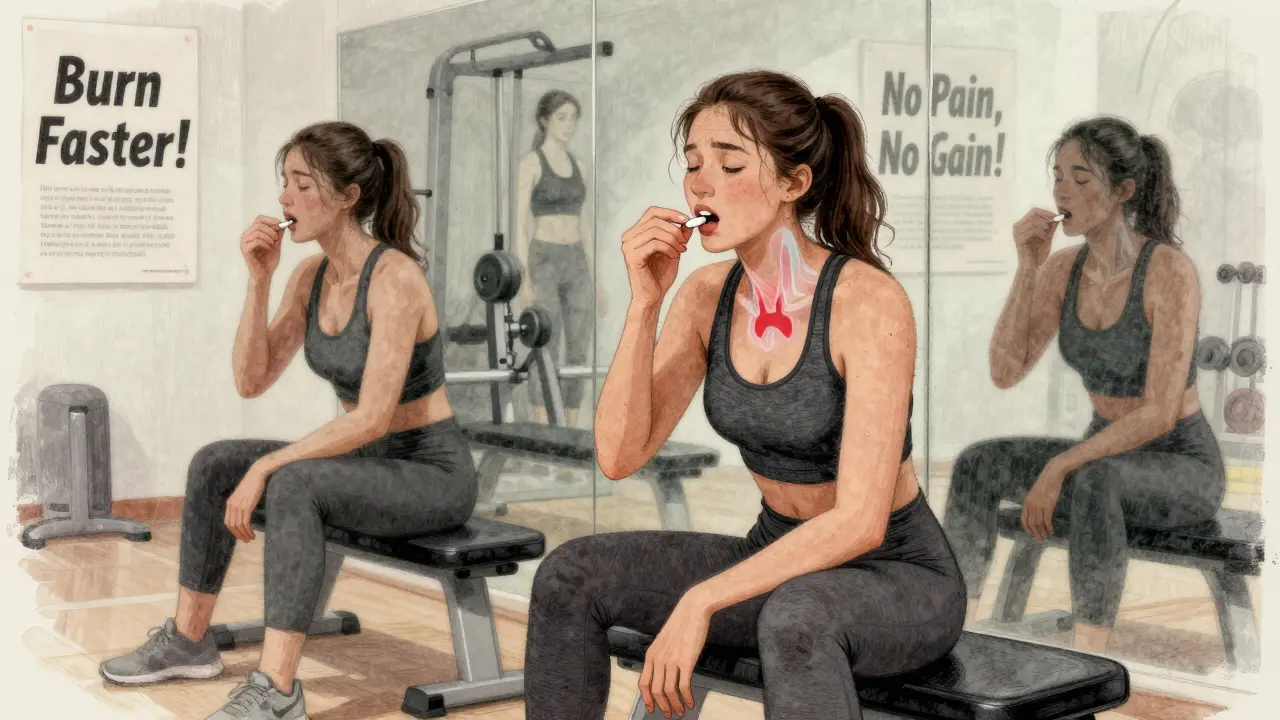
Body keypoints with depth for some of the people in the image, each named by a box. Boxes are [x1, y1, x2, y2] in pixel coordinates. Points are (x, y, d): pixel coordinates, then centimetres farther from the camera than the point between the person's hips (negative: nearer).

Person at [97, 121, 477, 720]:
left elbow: (372, 417, -28)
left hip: (433, 472, -8)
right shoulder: (311, 277, 3)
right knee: (213, 464, 0)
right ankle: (188, 641, 14)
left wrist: (264, 468, -25)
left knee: (293, 484, -32)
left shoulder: (393, 277, -22)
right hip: (367, 460, 8)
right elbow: (252, 380, 1)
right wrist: (259, 280, -10)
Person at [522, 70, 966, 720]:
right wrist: (645, 302, -18)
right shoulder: (710, 293, -3)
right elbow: (620, 457, -9)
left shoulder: (869, 301, -22)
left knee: (794, 616, -39)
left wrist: (701, 601, -29)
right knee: (570, 575, -11)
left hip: (899, 577, -6)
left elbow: (860, 523, -26)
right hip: (780, 564, 6)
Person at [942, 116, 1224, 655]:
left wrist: (1056, 470, -29)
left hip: (1181, 471, -6)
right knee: (977, 465, -19)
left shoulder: (1171, 270, -23)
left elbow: (1160, 413, -27)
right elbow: (1005, 373, -9)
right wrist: (1028, 267, -18)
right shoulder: (1064, 267, -2)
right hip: (1110, 456, 6)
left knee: (1091, 484, -40)